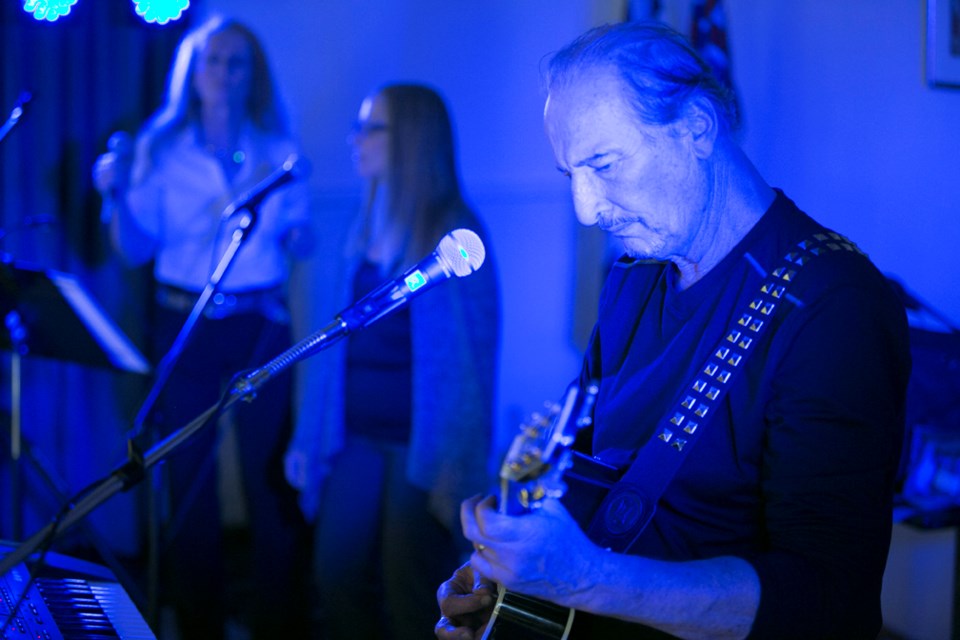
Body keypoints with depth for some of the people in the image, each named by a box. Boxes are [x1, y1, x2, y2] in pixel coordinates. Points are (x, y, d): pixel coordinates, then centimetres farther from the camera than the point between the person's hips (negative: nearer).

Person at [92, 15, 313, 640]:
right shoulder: (162, 150, 3)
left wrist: (290, 222, -16)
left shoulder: (277, 150, 5)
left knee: (269, 468, -2)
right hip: (184, 325, 0)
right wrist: (117, 196, -15)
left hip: (260, 324, 0)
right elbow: (136, 249, 1)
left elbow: (302, 247, 6)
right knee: (190, 474, 4)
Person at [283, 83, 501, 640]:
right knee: (337, 583, 9)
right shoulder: (364, 234, 9)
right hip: (357, 441, 6)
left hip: (422, 447, -6)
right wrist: (310, 438, 11)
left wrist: (456, 472, -16)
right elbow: (338, 351, 13)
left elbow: (473, 365, -12)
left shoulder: (456, 235, -10)